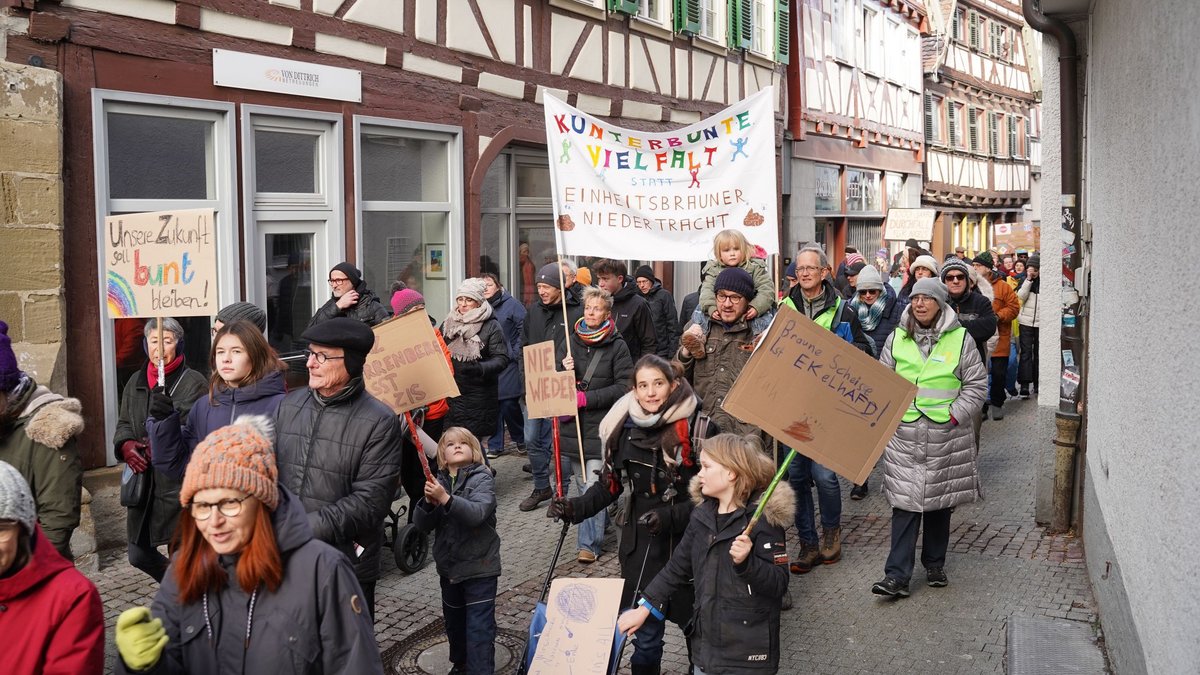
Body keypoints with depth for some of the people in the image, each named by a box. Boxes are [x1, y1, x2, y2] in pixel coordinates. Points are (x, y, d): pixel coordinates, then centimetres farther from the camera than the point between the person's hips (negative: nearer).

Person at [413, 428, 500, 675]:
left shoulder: (482, 479, -11)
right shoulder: (438, 482, 2)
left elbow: (478, 513, -28)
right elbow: (422, 524, -4)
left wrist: (445, 499, -38)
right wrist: (428, 502, -23)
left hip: (479, 567, -6)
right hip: (449, 566, 6)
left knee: (479, 627, -6)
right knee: (454, 622, 23)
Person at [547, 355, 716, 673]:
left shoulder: (698, 428, -13)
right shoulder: (625, 428, 0)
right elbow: (610, 483, 9)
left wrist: (671, 516, -23)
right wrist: (575, 507, -5)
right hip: (641, 546, 3)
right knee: (645, 632, 10)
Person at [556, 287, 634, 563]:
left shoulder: (617, 346, -4)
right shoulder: (571, 341, 9)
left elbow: (625, 386, -9)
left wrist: (588, 398, -15)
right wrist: (563, 372, -9)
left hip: (601, 422, -5)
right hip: (573, 420, 5)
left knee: (593, 485, -8)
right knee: (581, 482, 13)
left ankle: (590, 543, -1)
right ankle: (600, 522, 34)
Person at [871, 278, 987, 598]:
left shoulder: (959, 338, -1)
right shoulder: (897, 338, 6)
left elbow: (977, 383, 2)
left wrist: (955, 415, -8)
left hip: (946, 436, 0)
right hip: (904, 436, 1)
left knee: (940, 502, 13)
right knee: (904, 503, -3)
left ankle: (935, 563, 30)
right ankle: (897, 575, -2)